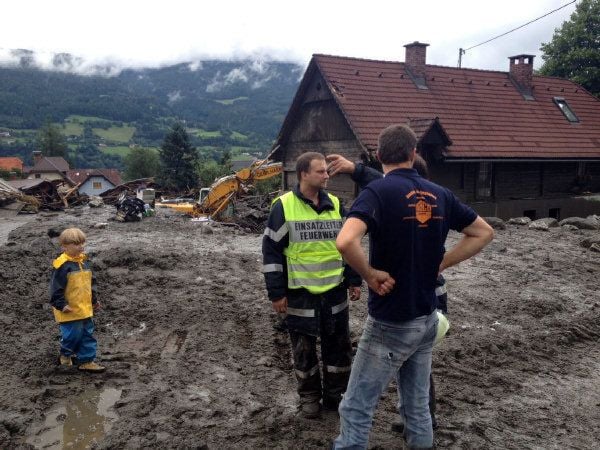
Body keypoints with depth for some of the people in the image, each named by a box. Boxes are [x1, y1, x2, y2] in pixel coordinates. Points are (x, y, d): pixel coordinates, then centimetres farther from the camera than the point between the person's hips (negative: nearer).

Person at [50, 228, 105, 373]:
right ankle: (65, 355, 28)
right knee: (73, 334, 2)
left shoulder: (84, 261, 9)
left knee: (87, 334, 9)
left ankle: (86, 360, 18)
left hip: (85, 309, 7)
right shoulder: (62, 264, -16)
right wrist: (61, 305, -17)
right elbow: (56, 287, -15)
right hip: (70, 310, -7)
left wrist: (94, 300, 22)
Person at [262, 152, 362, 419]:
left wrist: (354, 281, 9)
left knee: (339, 347, 12)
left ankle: (334, 395, 30)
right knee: (303, 350, 10)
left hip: (334, 292, 4)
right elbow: (271, 251, -7)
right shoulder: (283, 206, -8)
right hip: (300, 294, -4)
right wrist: (276, 292, -9)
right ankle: (309, 397, 29)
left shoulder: (335, 204, 5)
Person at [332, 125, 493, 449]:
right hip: (426, 319, 6)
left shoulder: (378, 191, -16)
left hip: (390, 323, -6)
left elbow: (345, 242, -34)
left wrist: (370, 274, -17)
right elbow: (483, 233, 14)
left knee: (356, 410, 5)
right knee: (417, 406, 20)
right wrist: (439, 264, 7)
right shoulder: (439, 194, 3)